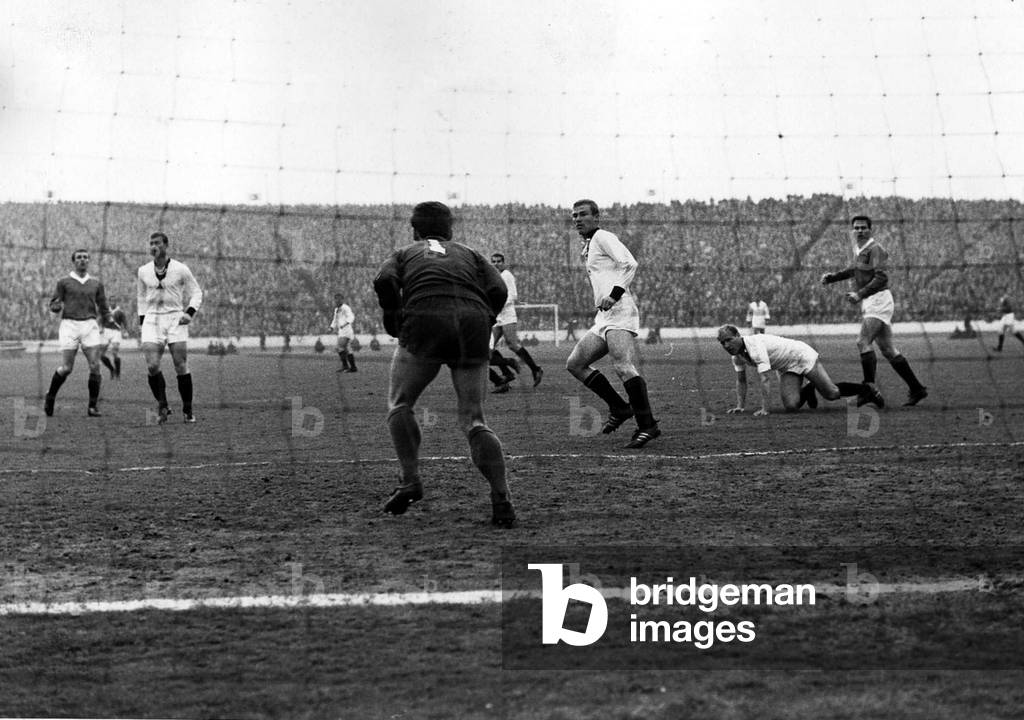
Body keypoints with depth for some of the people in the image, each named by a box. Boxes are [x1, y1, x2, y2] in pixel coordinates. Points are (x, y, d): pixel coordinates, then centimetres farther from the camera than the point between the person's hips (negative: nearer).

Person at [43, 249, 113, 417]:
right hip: (69, 325, -2)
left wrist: (109, 320, 3)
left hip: (90, 326, 2)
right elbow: (53, 306, 6)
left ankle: (92, 407, -3)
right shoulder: (64, 282, 6)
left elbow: (103, 307, 19)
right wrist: (58, 306, -17)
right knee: (66, 368, -5)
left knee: (95, 366, -11)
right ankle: (50, 396, 21)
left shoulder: (96, 284, 13)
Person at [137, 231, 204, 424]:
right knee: (152, 366, -13)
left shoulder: (180, 269, -1)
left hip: (175, 319, -2)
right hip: (152, 320, 2)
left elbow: (196, 292, 7)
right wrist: (142, 321, 13)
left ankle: (187, 411, 8)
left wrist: (190, 312, -9)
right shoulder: (143, 271, 8)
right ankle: (162, 407, 3)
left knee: (181, 367, -5)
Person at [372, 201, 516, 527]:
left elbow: (384, 280, 1)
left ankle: (411, 480, 1)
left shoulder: (405, 253, 25)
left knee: (400, 404, 16)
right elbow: (498, 290, 10)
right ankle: (502, 498, -10)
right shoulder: (469, 254, 29)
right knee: (473, 419, 6)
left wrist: (394, 321, 12)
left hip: (425, 320, -2)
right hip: (472, 324, 2)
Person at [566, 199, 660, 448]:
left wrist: (614, 294, -22)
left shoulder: (602, 237, -1)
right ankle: (619, 408, 9)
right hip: (604, 316, 10)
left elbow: (629, 264, -14)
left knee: (622, 365, -24)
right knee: (575, 364, 6)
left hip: (619, 309, -10)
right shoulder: (588, 244, 26)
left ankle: (647, 425, -26)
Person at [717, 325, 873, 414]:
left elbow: (765, 379, -36)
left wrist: (764, 409, -36)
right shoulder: (736, 354, -7)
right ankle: (807, 391, 20)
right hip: (787, 369, 7)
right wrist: (740, 406, 0)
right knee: (791, 406, -14)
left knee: (832, 394, -9)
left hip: (802, 357, -7)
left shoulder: (755, 345, -33)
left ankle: (867, 391, 17)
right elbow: (741, 380, 8)